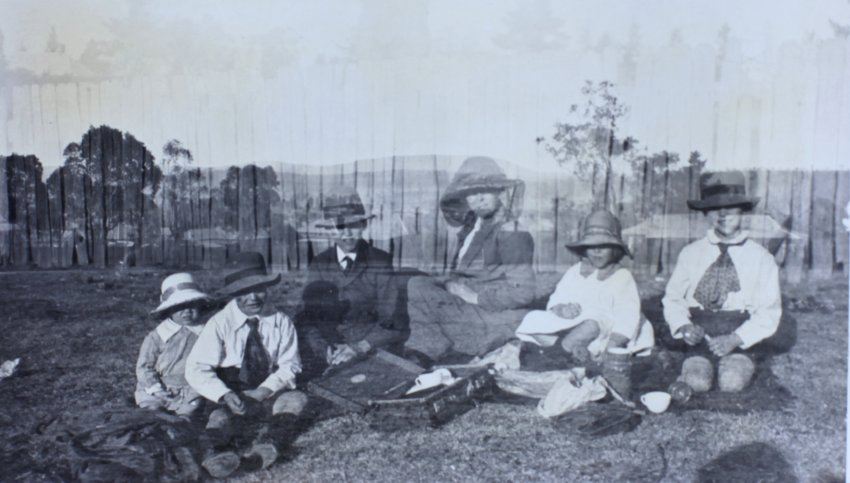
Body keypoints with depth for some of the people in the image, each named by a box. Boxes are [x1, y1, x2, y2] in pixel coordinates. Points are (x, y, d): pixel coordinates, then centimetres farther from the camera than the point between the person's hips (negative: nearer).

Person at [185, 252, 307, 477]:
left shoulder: (281, 322, -4)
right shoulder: (220, 323, -10)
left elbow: (289, 364, -1)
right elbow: (196, 369, -14)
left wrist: (265, 390, -19)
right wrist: (224, 395, -30)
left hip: (267, 397, 2)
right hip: (230, 399, -1)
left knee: (296, 399, -26)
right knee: (220, 416, -32)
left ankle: (265, 444, -41)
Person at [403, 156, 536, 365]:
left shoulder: (510, 234, -11)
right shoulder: (471, 229, 11)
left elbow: (522, 292, -16)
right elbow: (458, 274, 16)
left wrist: (475, 297, -18)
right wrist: (451, 284, -5)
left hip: (496, 318, -8)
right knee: (417, 284, -7)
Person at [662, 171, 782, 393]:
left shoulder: (761, 259, 0)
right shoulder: (690, 254, 4)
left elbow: (769, 313, -1)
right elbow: (672, 298, 8)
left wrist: (736, 339, -16)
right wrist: (683, 325, -13)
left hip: (740, 339, 0)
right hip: (699, 336, 0)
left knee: (732, 382, -24)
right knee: (697, 382, -24)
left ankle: (740, 364, 6)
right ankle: (695, 364, 7)